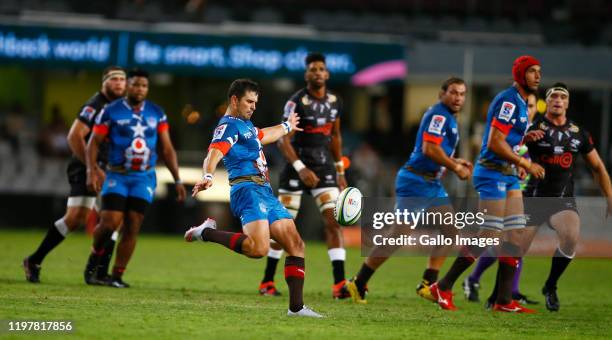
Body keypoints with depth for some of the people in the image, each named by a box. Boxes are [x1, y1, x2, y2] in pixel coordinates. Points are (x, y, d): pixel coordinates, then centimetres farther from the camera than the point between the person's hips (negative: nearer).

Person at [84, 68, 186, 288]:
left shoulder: (156, 113, 5)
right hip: (117, 176, -2)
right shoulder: (111, 111, -4)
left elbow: (166, 149, 10)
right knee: (110, 223, -14)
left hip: (144, 178, 2)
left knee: (132, 228, -3)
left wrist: (177, 180, 5)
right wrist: (92, 171, -17)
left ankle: (117, 276, 5)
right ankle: (96, 254, 17)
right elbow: (94, 143, -2)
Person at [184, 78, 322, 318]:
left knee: (296, 245, 4)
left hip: (265, 193, 10)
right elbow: (215, 152, -24)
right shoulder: (229, 125, -5)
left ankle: (296, 307, 3)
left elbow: (263, 136, 49)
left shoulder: (245, 124, 25)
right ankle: (207, 232, -12)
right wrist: (208, 176, -45)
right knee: (258, 248, -30)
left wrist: (287, 127, 67)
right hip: (248, 189, -10)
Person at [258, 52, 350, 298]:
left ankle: (339, 284, -15)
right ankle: (267, 282, 17)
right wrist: (300, 168, -26)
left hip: (324, 167, 4)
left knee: (333, 221, -10)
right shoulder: (297, 102, -13)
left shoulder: (334, 101, 6)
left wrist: (340, 171, 17)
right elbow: (283, 140, -16)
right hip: (298, 166, -4)